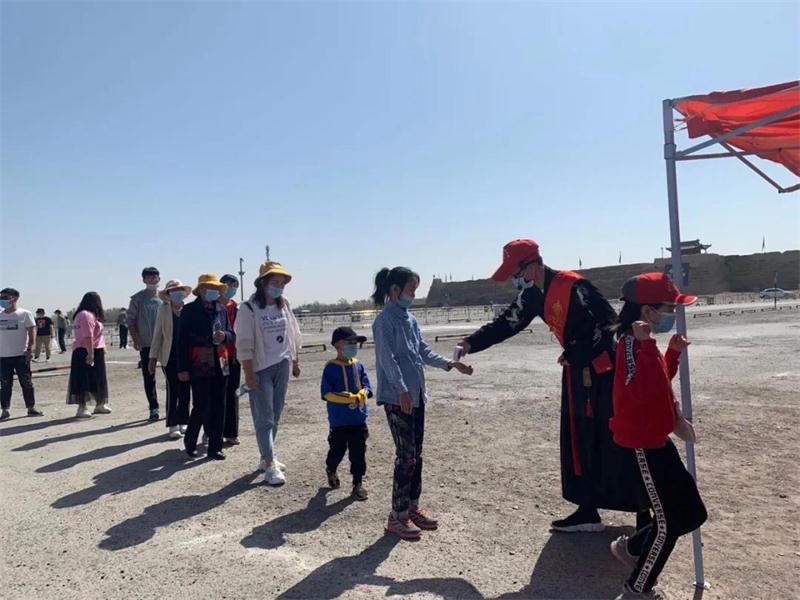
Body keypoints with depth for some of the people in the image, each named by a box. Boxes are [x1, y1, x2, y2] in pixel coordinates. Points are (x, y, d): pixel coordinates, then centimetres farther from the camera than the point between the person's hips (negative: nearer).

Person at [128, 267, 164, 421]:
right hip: (146, 344, 0)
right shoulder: (137, 298, 3)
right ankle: (153, 408, 14)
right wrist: (135, 340, -6)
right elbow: (131, 320, 4)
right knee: (148, 377, 4)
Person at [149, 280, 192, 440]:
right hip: (170, 356, -1)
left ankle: (183, 423, 20)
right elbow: (157, 335, 5)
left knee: (185, 391, 6)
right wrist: (153, 358, 3)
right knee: (173, 390, -5)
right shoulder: (163, 310, 2)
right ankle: (173, 426, 4)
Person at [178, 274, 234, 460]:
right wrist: (183, 368, -9)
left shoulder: (221, 309, 10)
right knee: (201, 406, -3)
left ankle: (215, 447, 18)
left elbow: (232, 334, 16)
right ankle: (190, 442, 21)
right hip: (199, 366, -4)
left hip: (220, 364, 5)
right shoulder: (189, 310, -3)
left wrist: (224, 336, -9)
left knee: (218, 408, 7)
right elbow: (182, 340, -5)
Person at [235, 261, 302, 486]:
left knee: (275, 415, 13)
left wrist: (295, 361, 16)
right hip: (260, 369, -6)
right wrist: (249, 374, -15)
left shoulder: (284, 305, 7)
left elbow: (293, 335, 15)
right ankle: (269, 465, 0)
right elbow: (244, 345, -13)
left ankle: (267, 456, 26)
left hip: (282, 366, 6)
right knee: (264, 418, -3)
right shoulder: (249, 309, -11)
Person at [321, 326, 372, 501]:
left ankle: (358, 484, 20)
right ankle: (331, 471, 42)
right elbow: (326, 393, -13)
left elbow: (366, 386, 4)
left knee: (358, 452, 7)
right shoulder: (331, 368, -10)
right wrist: (346, 398, -24)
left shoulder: (358, 366, 4)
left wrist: (363, 394, -19)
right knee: (337, 450, 11)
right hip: (339, 420, -3)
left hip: (359, 419, 4)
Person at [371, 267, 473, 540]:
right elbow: (387, 358, -18)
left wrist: (451, 364, 5)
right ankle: (398, 515, 7)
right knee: (406, 456, -5)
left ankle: (413, 507, 26)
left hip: (417, 395, 8)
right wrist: (402, 391, -25)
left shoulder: (411, 319, 13)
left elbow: (424, 352, 15)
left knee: (416, 455, 13)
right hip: (397, 398, -8)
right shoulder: (385, 320, -11)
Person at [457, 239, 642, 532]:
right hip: (576, 371, 9)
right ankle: (588, 512, 21)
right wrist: (472, 343, -4)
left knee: (616, 442, -2)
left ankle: (644, 511, 12)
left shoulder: (573, 286, -21)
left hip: (603, 369, -8)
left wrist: (578, 355, -17)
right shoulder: (533, 295, 5)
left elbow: (609, 322, -19)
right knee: (578, 442, 11)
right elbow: (507, 322, 7)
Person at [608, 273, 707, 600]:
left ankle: (630, 546, 32)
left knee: (692, 513, 16)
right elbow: (640, 391, -37)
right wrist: (646, 345, -41)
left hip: (657, 441, 10)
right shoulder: (632, 343, -22)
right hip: (642, 445, -10)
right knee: (668, 523, 2)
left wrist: (673, 353, 12)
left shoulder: (644, 344, 9)